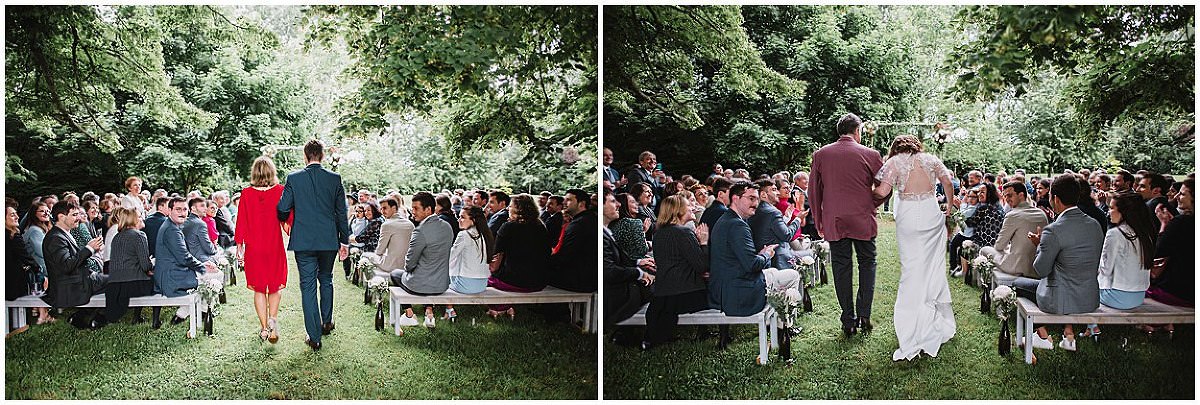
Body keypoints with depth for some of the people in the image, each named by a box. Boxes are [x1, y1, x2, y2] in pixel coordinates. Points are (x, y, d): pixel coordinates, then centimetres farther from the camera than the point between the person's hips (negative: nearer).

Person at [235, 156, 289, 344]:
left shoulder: (246, 194, -4)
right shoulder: (280, 191, -6)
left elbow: (240, 223, 0)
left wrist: (239, 247, 7)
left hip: (253, 249, 1)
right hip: (275, 247, -1)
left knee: (259, 289, 11)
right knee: (275, 287, 14)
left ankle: (264, 328, 10)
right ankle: (273, 319, -6)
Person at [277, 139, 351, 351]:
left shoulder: (293, 178, -5)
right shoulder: (335, 179, -2)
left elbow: (282, 209, -3)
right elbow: (341, 212, 2)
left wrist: (284, 221, 22)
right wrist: (344, 241, 10)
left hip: (303, 241, -1)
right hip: (329, 240, 2)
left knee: (308, 286, 2)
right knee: (326, 280, 23)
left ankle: (314, 336, 2)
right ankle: (327, 322, 30)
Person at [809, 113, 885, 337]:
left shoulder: (820, 155, 2)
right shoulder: (871, 155, -4)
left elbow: (813, 192, 4)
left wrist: (818, 222, 11)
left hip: (833, 223, 1)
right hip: (863, 221, -1)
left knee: (841, 268, 7)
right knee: (867, 264, 13)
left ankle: (848, 321, 9)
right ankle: (864, 316, 7)